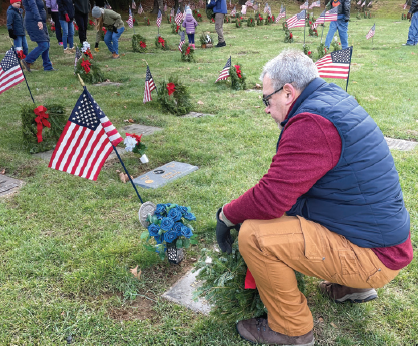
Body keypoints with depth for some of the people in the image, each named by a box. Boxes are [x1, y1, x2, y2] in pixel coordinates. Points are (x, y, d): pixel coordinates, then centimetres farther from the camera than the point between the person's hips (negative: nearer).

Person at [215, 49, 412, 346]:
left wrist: (227, 215, -7)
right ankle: (353, 286, 25)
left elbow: (271, 199, -26)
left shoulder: (311, 123, -24)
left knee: (254, 235, -20)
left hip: (371, 256, -10)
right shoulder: (336, 99, 8)